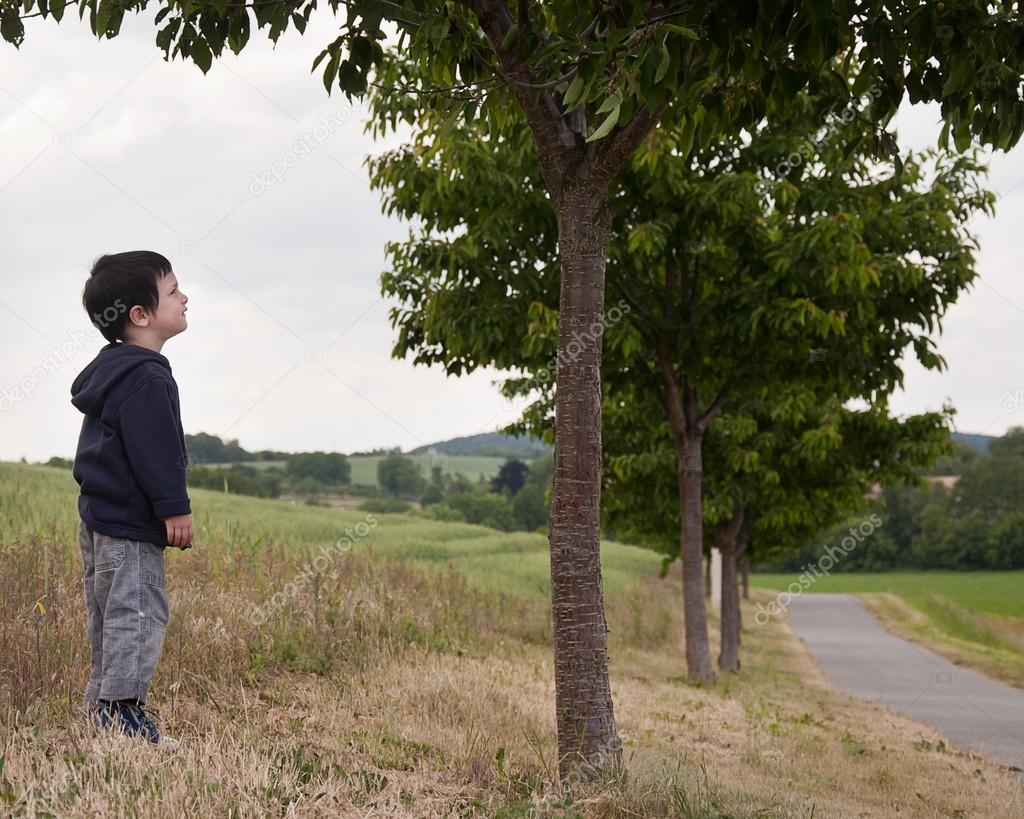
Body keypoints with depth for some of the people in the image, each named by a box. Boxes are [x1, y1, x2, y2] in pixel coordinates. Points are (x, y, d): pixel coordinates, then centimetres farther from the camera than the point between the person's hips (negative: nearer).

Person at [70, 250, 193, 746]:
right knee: (138, 614, -9)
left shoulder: (111, 369, 16)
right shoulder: (146, 378, -18)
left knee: (108, 616, 15)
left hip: (101, 514, 11)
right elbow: (155, 450, -22)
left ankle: (103, 708, 21)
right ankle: (123, 717, -9)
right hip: (129, 524, -11)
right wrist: (175, 509, -19)